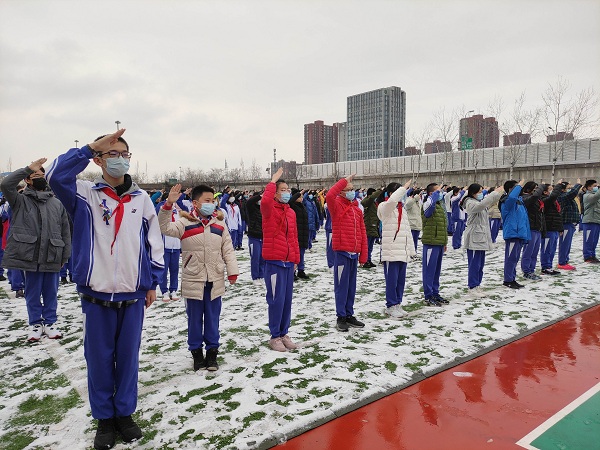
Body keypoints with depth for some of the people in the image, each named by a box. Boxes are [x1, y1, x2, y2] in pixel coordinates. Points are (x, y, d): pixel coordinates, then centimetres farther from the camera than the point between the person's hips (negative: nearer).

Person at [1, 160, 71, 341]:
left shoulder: (57, 203, 9)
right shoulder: (21, 200, 4)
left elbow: (65, 231, 9)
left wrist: (65, 255, 4)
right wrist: (28, 168, -14)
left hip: (52, 257, 2)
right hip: (30, 256, -1)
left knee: (51, 292, 11)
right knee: (33, 292, 10)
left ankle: (49, 322, 26)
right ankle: (35, 324, 25)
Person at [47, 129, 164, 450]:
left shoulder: (141, 199, 3)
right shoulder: (85, 194, -3)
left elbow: (154, 243, 7)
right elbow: (56, 176, -24)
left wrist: (153, 282, 7)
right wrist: (90, 147, -22)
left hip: (133, 294, 2)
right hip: (96, 294, -1)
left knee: (128, 355, 13)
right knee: (99, 358, 11)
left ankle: (125, 413, 31)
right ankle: (104, 418, 29)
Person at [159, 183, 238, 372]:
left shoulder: (219, 223, 5)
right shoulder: (185, 222, -5)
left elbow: (228, 250, 7)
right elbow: (165, 228, -20)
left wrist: (232, 271, 1)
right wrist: (168, 204, -31)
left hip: (215, 281, 3)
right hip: (193, 280, -2)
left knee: (213, 318, 11)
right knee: (194, 319, 9)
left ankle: (212, 351, 24)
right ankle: (196, 351, 25)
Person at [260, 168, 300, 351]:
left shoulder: (291, 212, 12)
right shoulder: (269, 209, -6)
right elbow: (265, 200, -32)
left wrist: (296, 258, 16)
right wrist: (273, 181, -20)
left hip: (289, 262, 7)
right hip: (274, 262, -6)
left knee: (287, 299, 12)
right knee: (277, 299, -3)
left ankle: (284, 334, 25)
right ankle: (275, 336, 12)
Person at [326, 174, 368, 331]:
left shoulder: (357, 209, 11)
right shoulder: (337, 206, -5)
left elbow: (362, 232, 12)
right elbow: (330, 195, -29)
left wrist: (363, 254, 9)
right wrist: (344, 180, -19)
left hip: (354, 253, 6)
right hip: (341, 252, -6)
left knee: (351, 286, 14)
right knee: (342, 286, 0)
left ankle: (349, 315, 25)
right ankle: (341, 317, 11)